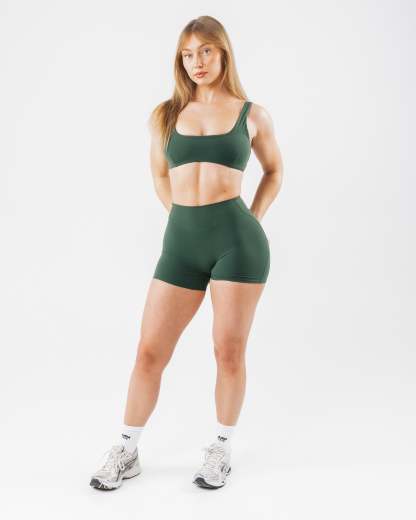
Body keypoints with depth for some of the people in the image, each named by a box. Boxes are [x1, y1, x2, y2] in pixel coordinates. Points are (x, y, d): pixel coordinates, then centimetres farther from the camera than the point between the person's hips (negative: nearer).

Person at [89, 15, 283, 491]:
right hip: (181, 244, 2)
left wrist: (250, 221, 8)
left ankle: (221, 450, 25)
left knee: (229, 352, 4)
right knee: (149, 352, 4)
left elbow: (274, 170, 19)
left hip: (238, 240, -2)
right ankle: (126, 453, 21)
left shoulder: (252, 114, 4)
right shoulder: (164, 115, 9)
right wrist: (186, 217, 13)